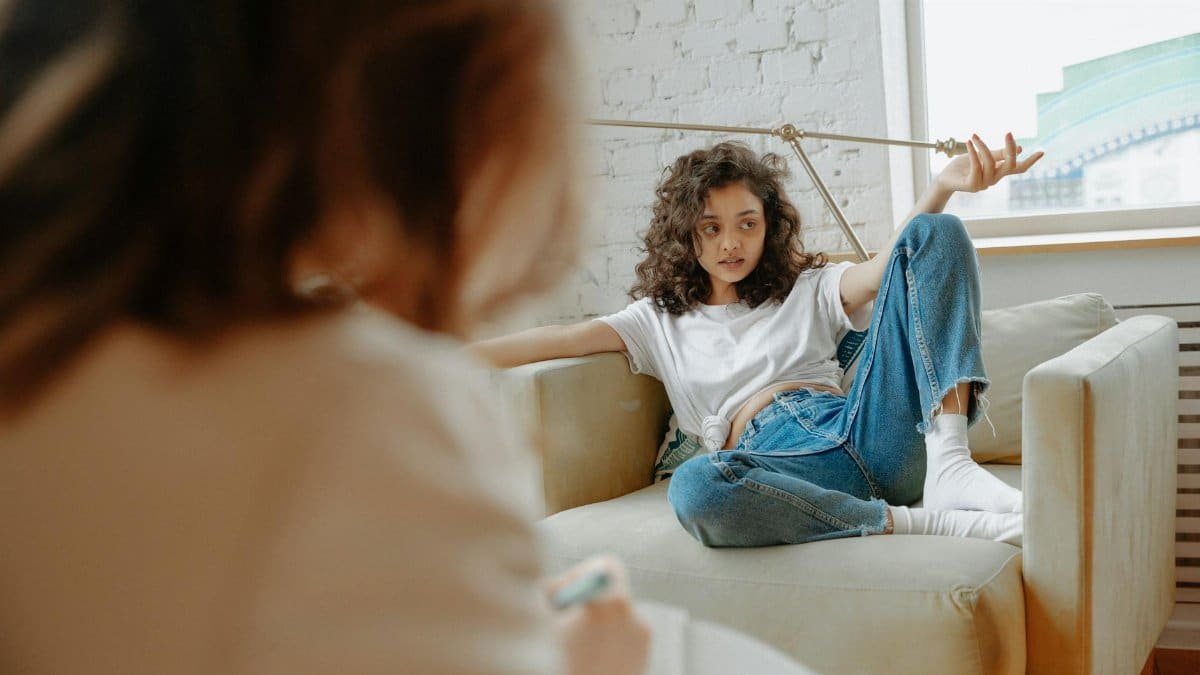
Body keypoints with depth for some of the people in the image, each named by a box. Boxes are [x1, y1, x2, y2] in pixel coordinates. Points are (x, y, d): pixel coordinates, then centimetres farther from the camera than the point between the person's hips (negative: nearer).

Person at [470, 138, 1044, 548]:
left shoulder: (807, 289, 25)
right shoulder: (662, 319, 25)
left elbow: (885, 270, 4)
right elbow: (559, 340, 12)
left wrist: (945, 186, -16)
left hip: (865, 429, 2)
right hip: (774, 463, -2)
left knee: (935, 234, -8)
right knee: (695, 488, -43)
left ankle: (949, 464, -24)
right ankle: (929, 520, -31)